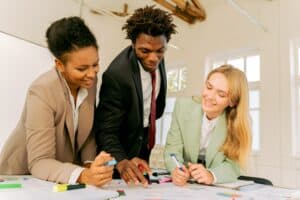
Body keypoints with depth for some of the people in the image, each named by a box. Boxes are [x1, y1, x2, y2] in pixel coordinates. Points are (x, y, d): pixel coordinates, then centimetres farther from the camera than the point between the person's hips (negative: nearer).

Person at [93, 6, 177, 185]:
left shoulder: (156, 59, -12)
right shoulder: (117, 74, -33)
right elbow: (106, 131, -30)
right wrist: (122, 163, -46)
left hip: (145, 140, 6)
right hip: (123, 148, -6)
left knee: (142, 188, 21)